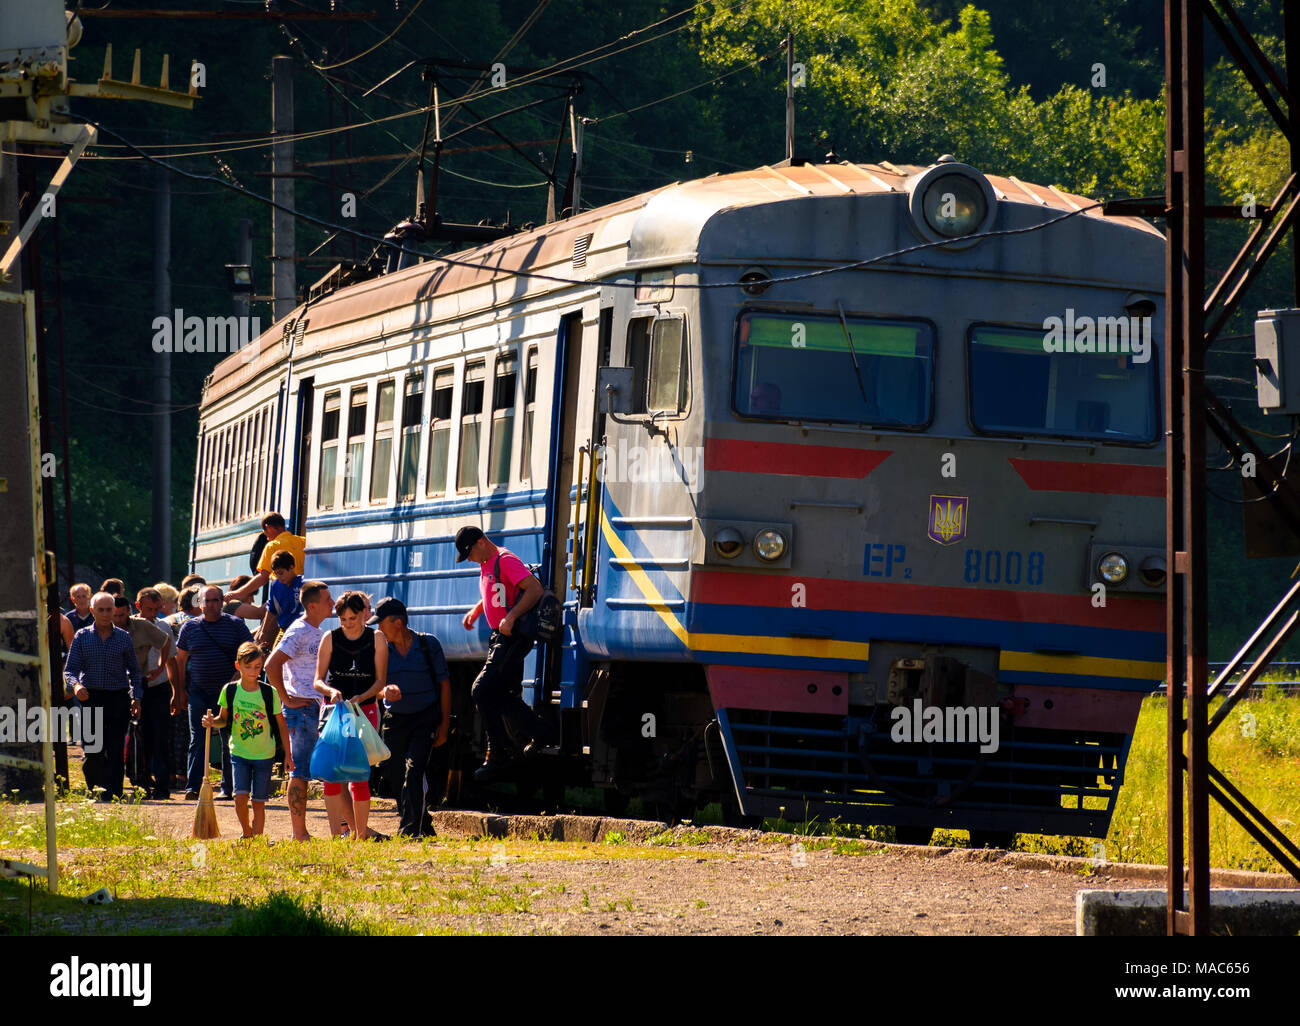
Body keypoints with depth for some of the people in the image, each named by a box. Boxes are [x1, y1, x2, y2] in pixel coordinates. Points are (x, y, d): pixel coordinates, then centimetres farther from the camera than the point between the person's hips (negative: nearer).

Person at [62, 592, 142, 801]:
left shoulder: (123, 637, 8)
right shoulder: (82, 637, 6)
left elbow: (134, 670, 14)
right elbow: (70, 668, 2)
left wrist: (136, 696, 3)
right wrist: (75, 685, -19)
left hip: (118, 699, 0)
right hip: (91, 697, 0)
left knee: (115, 752, -4)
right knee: (93, 752, -1)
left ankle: (111, 794, -3)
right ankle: (93, 792, 16)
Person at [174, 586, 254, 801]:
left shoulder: (235, 625, 3)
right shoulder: (190, 627, 7)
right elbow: (180, 659, 14)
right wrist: (181, 690, 10)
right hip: (199, 692, 1)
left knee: (230, 742, 3)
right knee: (197, 741, -3)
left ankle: (229, 788, 10)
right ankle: (193, 787, -6)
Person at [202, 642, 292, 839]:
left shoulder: (269, 693, -7)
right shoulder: (230, 691, -4)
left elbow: (281, 724, 0)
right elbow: (224, 719, 9)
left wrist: (288, 755, -1)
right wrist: (212, 722, -14)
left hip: (264, 754, 0)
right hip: (239, 752, 0)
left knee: (258, 801, 1)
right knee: (240, 796, -12)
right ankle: (246, 832, 12)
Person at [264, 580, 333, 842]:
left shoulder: (317, 632, 16)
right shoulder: (299, 632, -13)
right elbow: (271, 665, -21)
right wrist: (286, 699, -17)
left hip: (318, 708, 9)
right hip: (301, 708, -9)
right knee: (301, 771, -6)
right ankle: (299, 834, -5)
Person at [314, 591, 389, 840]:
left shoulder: (376, 639, -1)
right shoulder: (330, 639, 1)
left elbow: (380, 681, -1)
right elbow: (318, 680, 0)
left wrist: (360, 698, -18)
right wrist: (331, 691, -21)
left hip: (366, 709, -1)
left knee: (359, 775, -6)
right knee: (332, 774, -7)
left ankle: (361, 834, 2)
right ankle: (336, 835, -4)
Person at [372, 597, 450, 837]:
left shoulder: (428, 644, -4)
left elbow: (444, 684, 1)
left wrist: (444, 725, -2)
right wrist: (386, 690, -29)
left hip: (425, 718, -3)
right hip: (394, 719, 3)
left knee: (413, 771, -18)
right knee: (396, 778, 4)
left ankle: (410, 830, -20)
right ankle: (423, 826, 22)